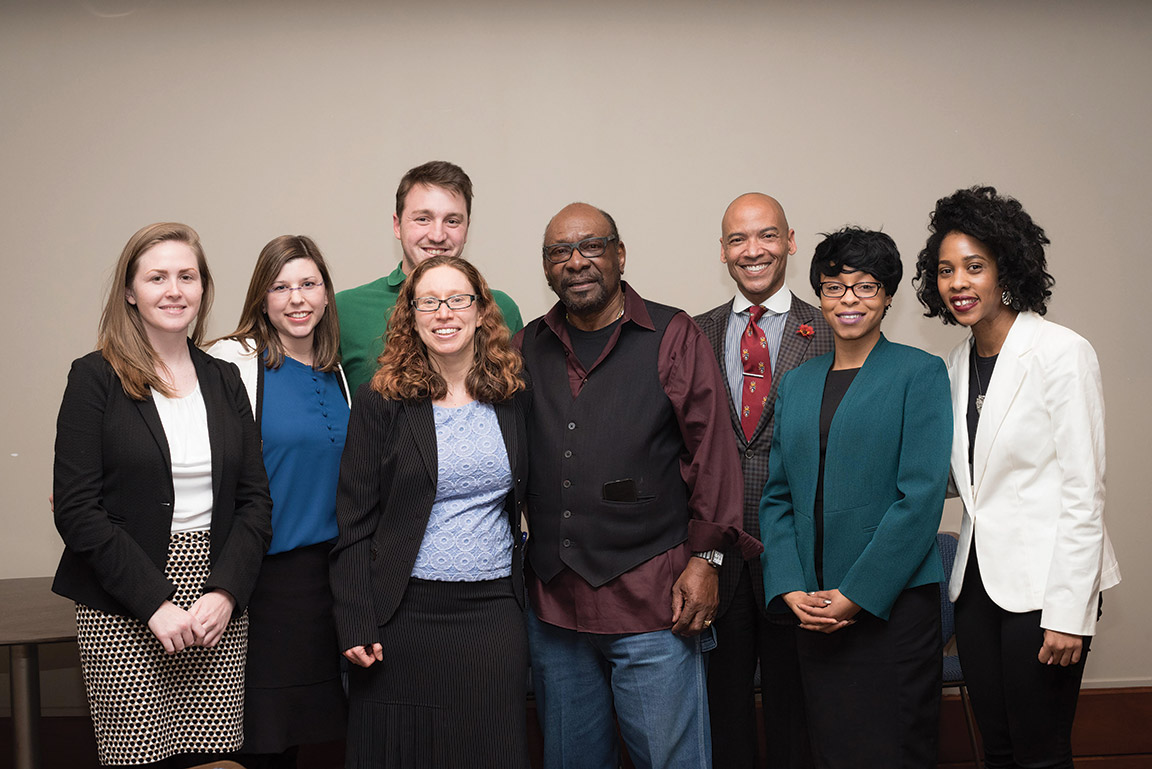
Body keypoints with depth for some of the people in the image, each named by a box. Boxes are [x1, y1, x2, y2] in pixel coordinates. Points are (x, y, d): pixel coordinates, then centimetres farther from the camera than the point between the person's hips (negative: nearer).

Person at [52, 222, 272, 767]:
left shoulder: (224, 380, 11)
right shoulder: (97, 377, -1)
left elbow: (255, 499, 8)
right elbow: (76, 509, -8)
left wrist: (225, 593, -7)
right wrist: (155, 602, -14)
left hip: (219, 607, 3)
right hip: (123, 617, -3)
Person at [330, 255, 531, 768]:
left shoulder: (513, 398, 7)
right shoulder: (380, 403, -2)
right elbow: (355, 522, -2)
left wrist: (528, 595, 9)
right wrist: (356, 625, -8)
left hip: (494, 613, 3)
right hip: (405, 616, -2)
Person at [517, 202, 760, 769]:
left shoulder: (673, 337, 0)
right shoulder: (528, 348, 11)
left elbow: (712, 451, -3)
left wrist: (704, 558, -8)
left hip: (651, 600, -4)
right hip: (552, 603, 4)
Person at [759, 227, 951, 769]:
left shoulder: (919, 373, -2)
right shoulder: (796, 384, 13)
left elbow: (921, 496, -10)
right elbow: (777, 496, 12)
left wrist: (856, 594, -13)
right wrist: (791, 589, -3)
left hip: (893, 603, -4)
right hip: (812, 609, 4)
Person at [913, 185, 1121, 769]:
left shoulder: (1061, 353, -11)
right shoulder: (959, 362, 10)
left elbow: (1084, 489, -14)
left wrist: (1068, 614, -17)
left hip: (1043, 580, -7)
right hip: (978, 578, 7)